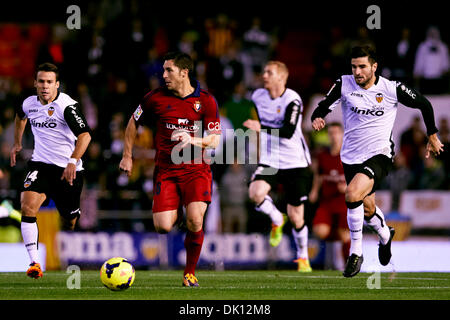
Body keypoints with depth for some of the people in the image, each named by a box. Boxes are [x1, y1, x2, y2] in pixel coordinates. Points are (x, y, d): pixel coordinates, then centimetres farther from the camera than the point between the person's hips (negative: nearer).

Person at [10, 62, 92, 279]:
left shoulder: (67, 105, -17)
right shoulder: (29, 103, 1)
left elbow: (84, 135, -27)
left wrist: (73, 161, -39)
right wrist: (17, 143, 31)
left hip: (68, 169, -3)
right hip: (40, 164, 3)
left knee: (69, 223, 8)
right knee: (27, 206, -22)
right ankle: (34, 263, -24)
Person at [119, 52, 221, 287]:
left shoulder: (206, 101, -3)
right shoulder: (156, 98, 0)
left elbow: (215, 141, -3)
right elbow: (133, 123, 15)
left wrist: (192, 140, -21)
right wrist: (127, 156, 13)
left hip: (196, 169, -1)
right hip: (165, 169, 1)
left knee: (195, 221, -19)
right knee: (163, 227, -12)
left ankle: (190, 272, 3)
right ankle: (176, 212, 27)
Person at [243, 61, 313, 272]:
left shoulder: (292, 100, -14)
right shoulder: (258, 96, 3)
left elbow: (289, 132, -28)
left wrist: (261, 128, -36)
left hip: (295, 163, -4)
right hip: (269, 161, 4)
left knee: (296, 217, 2)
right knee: (255, 193, -28)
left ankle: (303, 257, 26)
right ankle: (276, 219, 3)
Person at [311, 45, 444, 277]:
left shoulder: (392, 89, -10)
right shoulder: (344, 84, -5)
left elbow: (424, 104, 4)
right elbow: (323, 106, -4)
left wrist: (432, 137, 11)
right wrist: (317, 118, -28)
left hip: (379, 155, -4)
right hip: (351, 157, 4)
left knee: (353, 194, -30)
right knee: (367, 209, 19)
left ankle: (356, 253, -15)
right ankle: (385, 236, 55)